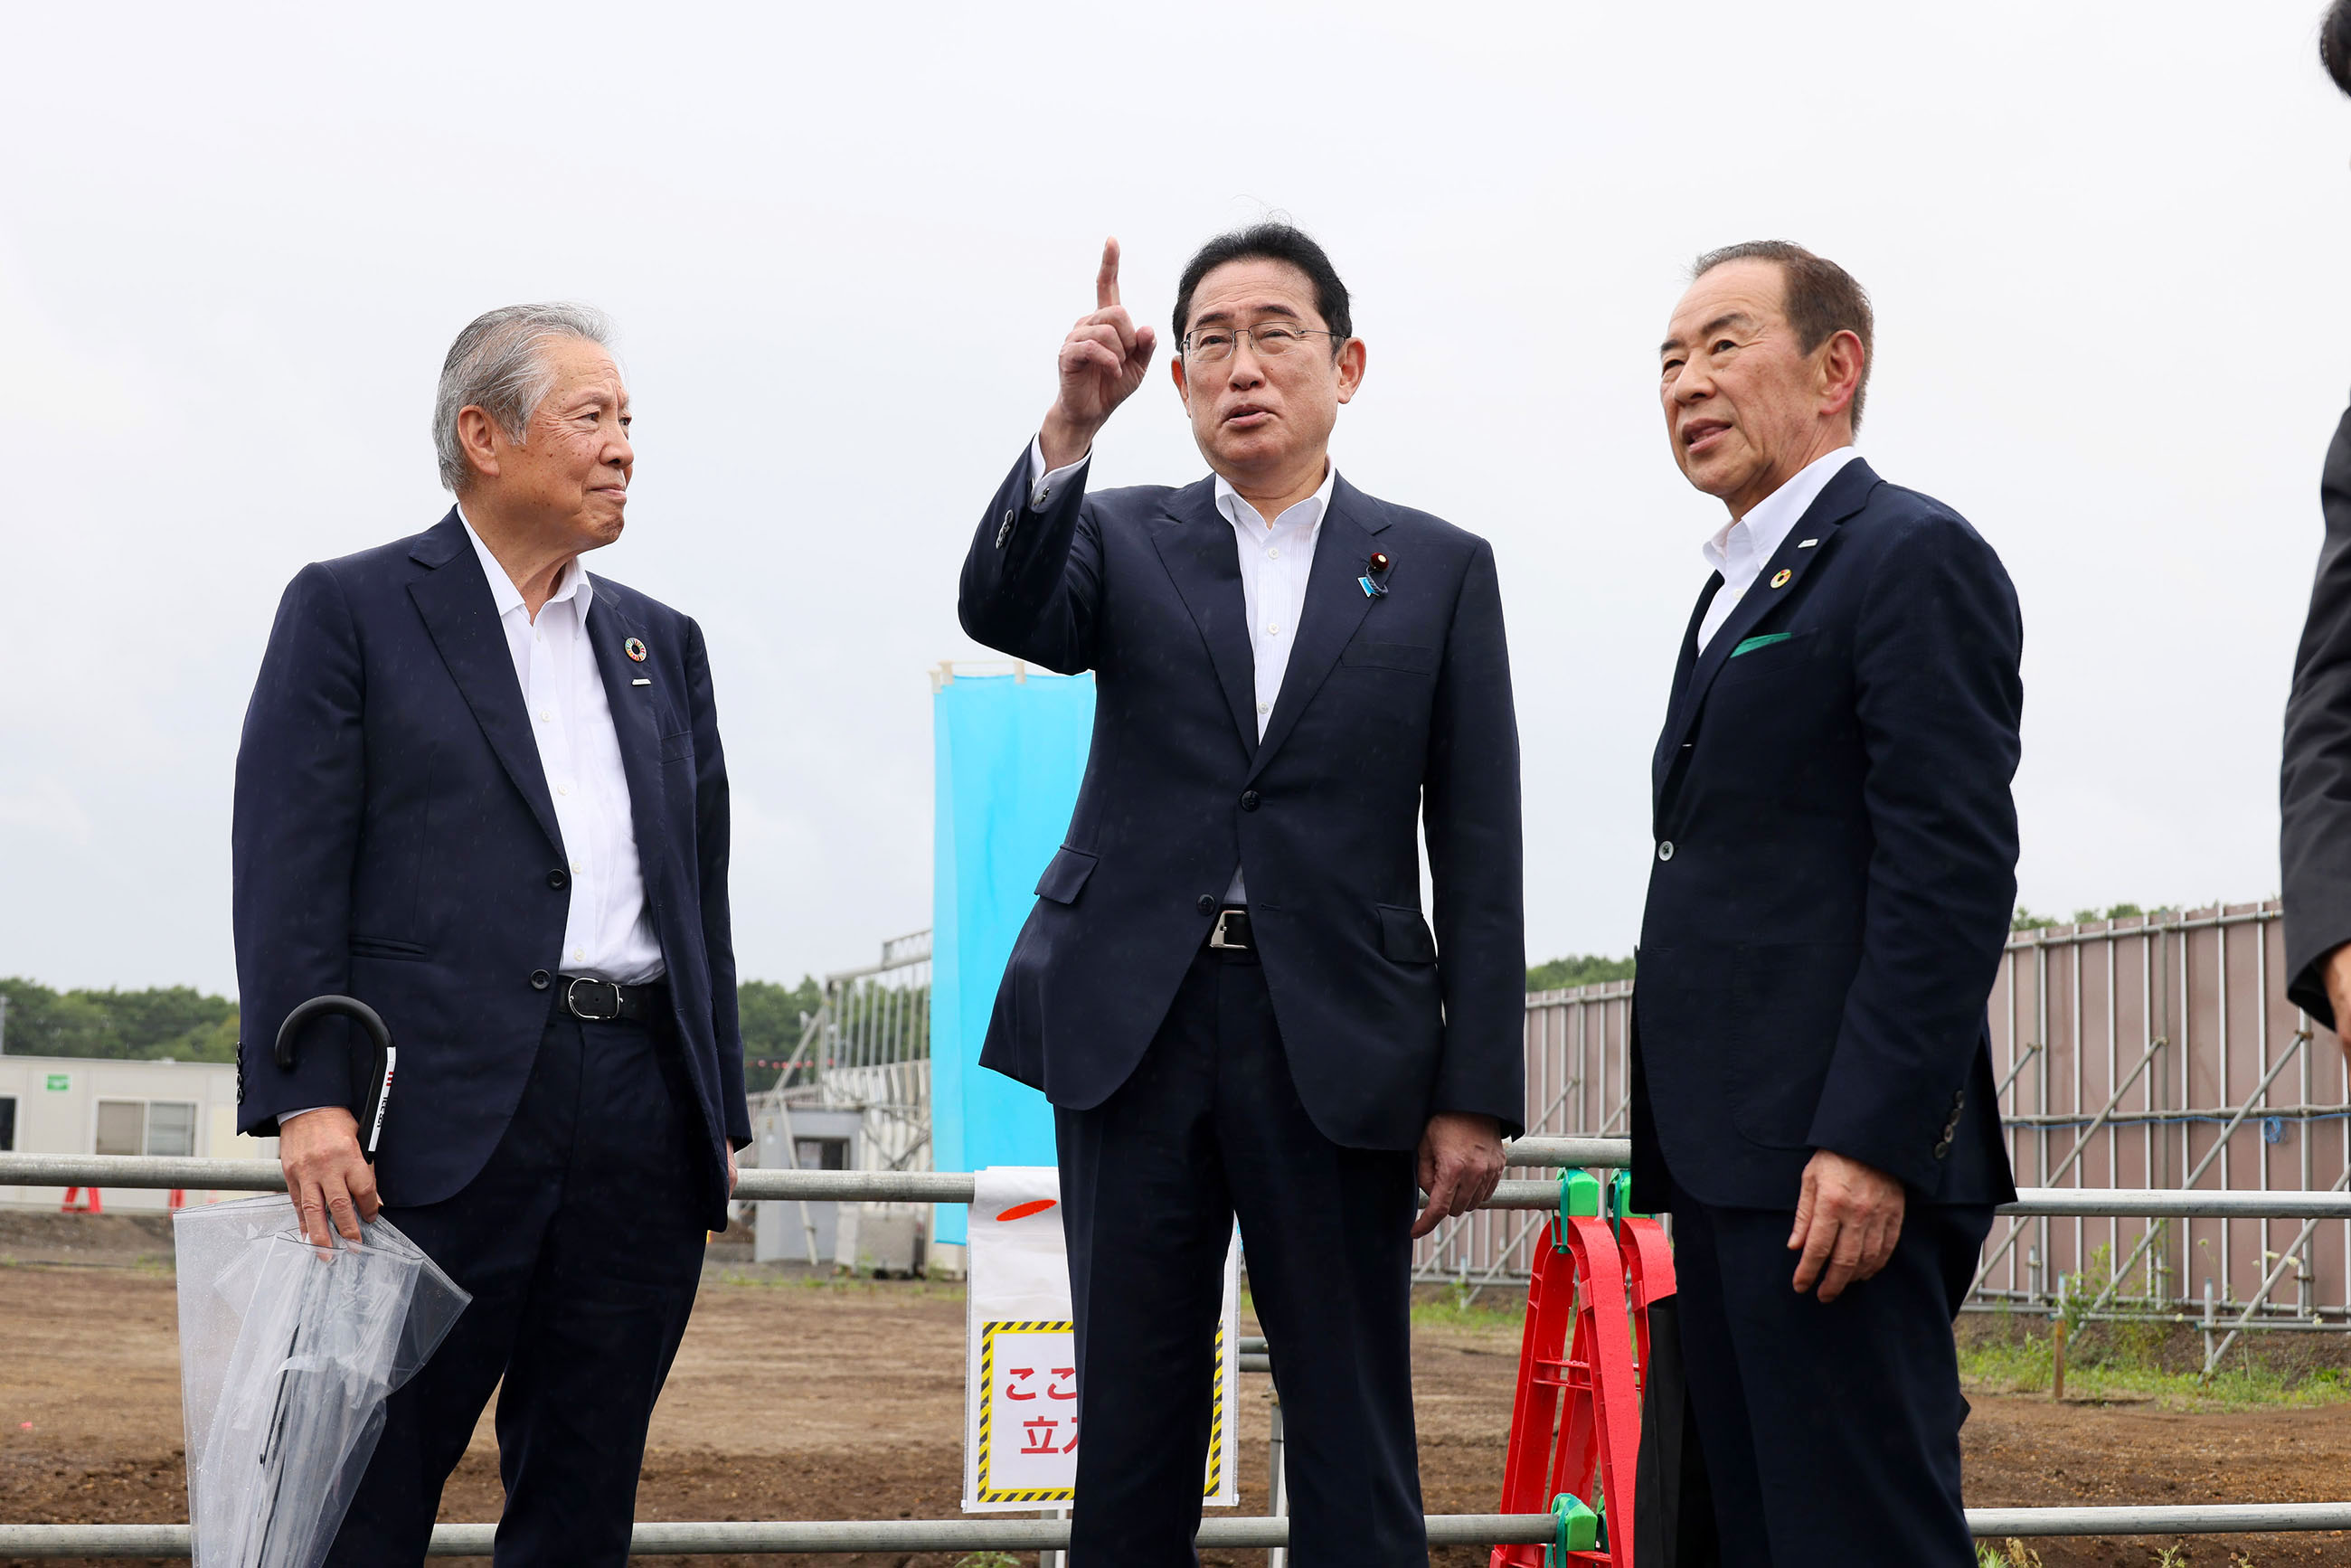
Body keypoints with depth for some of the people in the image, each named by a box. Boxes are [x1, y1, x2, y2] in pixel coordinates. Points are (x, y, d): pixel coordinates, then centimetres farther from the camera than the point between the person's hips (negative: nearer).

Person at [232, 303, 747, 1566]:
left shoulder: (662, 644, 20)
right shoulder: (351, 609, 4)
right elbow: (291, 874, -4)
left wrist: (721, 1115, 13)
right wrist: (306, 1096, -14)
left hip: (645, 1114, 5)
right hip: (446, 1115, -5)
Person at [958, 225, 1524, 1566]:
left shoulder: (1439, 569, 7)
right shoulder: (1122, 541, 11)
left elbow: (1478, 850, 4)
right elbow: (1002, 612, -12)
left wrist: (1478, 1094, -2)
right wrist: (1072, 429, -27)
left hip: (1337, 1041, -1)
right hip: (1136, 1029, 1)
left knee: (1355, 1444, 2)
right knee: (1131, 1430, 7)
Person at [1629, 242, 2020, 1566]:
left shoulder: (1915, 558, -6)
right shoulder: (1740, 593, 23)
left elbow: (1953, 871, -16)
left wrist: (1871, 1143, -22)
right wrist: (1695, 1161, 17)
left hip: (1839, 1168, -10)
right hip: (1733, 1161, 10)